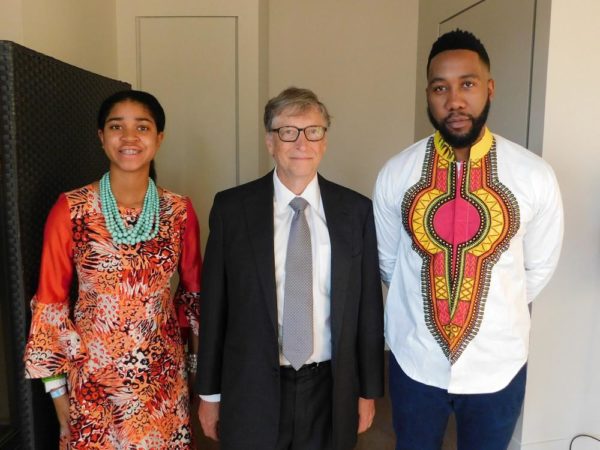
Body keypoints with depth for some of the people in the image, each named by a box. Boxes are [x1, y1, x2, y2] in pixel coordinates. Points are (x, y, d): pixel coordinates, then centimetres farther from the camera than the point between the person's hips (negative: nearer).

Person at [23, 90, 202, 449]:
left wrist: (202, 364, 8)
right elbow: (51, 301, -3)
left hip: (164, 373, 2)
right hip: (94, 375, -1)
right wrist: (57, 388, -1)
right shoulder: (70, 210, -10)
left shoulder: (180, 211, -4)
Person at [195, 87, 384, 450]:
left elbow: (368, 305, 0)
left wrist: (369, 389, 4)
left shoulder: (356, 210, -4)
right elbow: (214, 304, -3)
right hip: (252, 391, -1)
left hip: (330, 390, 1)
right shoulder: (232, 207, -6)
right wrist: (209, 392, 2)